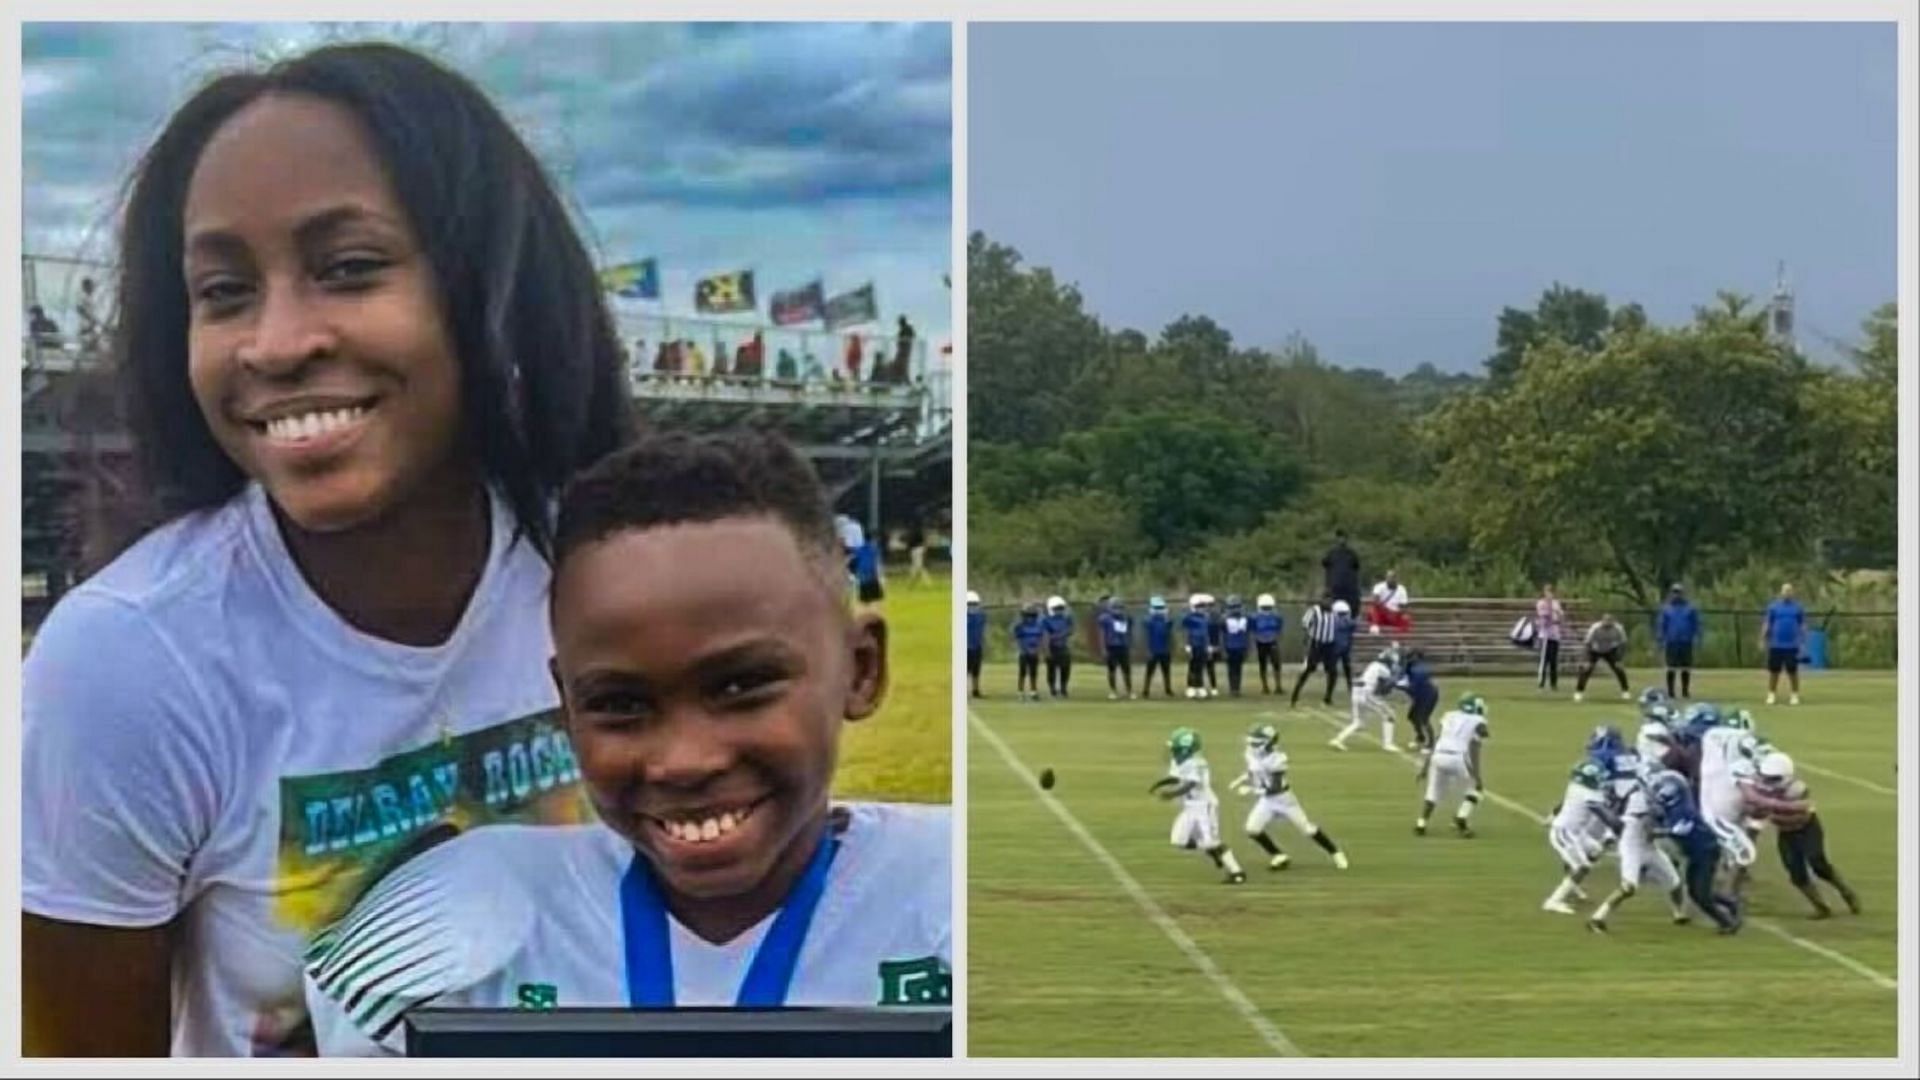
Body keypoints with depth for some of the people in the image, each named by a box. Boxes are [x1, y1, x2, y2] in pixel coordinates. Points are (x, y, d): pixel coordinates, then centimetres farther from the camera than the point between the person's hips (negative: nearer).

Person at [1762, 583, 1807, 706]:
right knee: (1774, 671, 2)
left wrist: (1803, 642, 4)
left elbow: (1802, 625, 9)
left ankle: (1795, 695, 8)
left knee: (1793, 671, 1)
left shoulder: (1798, 608, 6)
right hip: (1775, 645, 0)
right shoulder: (1773, 607, 5)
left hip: (1792, 645, 0)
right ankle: (1772, 695, 10)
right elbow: (1767, 624, 7)